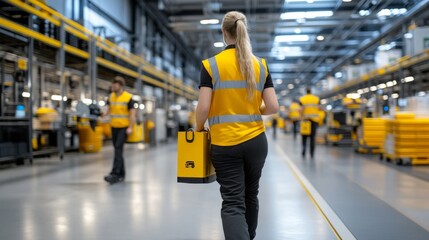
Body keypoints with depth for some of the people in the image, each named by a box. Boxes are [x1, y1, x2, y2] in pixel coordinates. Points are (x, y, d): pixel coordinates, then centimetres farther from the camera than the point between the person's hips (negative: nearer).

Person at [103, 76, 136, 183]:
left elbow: (132, 113, -11)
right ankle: (121, 174, 20)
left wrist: (130, 127, -18)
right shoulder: (111, 96, 6)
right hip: (114, 127, 6)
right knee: (118, 149, 10)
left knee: (118, 148, -16)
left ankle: (115, 174, -19)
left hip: (124, 127, -6)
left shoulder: (128, 97, -11)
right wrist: (105, 114, -4)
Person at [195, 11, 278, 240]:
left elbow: (203, 108, -12)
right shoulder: (260, 65, 2)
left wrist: (198, 128, 8)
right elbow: (272, 107, -2)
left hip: (224, 143, -3)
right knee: (250, 196, 21)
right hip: (256, 141, 3)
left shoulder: (211, 65, -6)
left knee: (232, 202, -2)